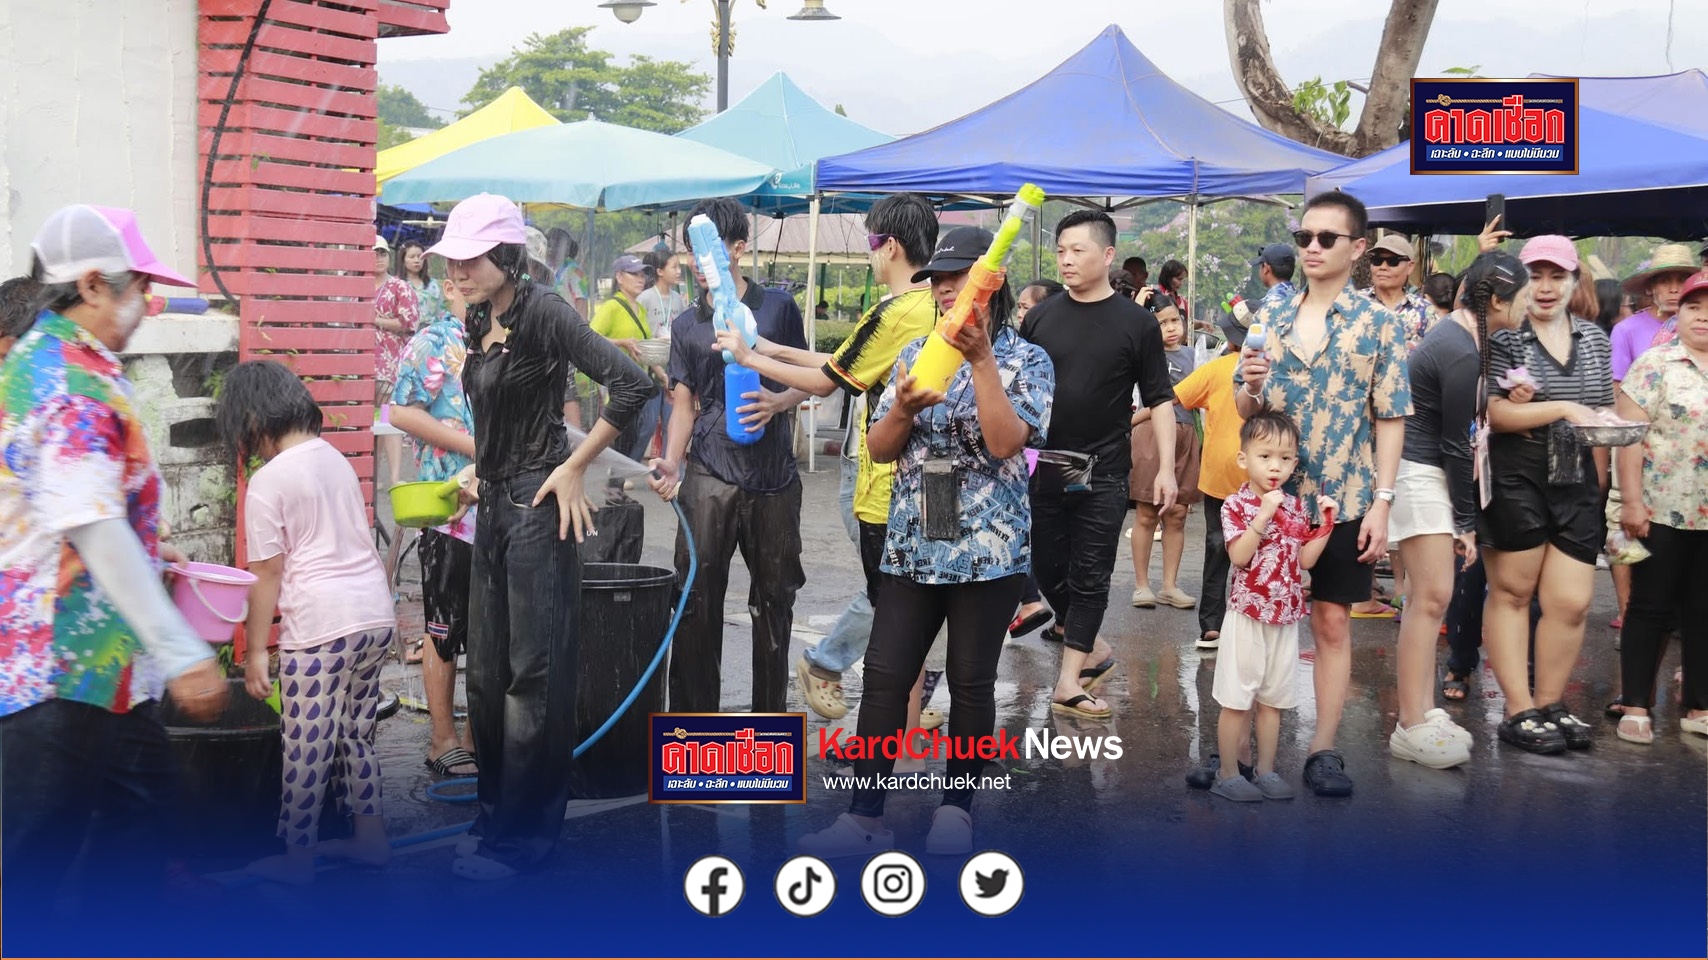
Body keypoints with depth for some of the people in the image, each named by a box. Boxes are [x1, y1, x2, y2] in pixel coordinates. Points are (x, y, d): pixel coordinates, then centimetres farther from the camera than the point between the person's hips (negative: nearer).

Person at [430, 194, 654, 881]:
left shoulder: (542, 312, -14)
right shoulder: (480, 323, 11)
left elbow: (632, 385, -22)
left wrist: (574, 468, -17)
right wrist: (479, 471, 11)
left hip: (537, 503, -9)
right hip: (494, 504, 9)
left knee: (533, 672, -1)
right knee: (486, 670, 14)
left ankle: (521, 835, 8)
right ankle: (494, 813, 27)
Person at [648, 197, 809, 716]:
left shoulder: (778, 307, 4)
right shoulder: (687, 325, 9)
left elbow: (806, 380, 10)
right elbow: (685, 403, 10)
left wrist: (776, 402, -12)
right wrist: (671, 463, -5)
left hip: (774, 477, 0)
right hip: (710, 475, 1)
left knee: (774, 597, 8)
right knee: (697, 599, -4)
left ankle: (770, 713, 22)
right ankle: (694, 723, 4)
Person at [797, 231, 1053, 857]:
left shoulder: (1025, 359, -1)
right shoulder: (917, 354, 11)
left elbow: (1006, 443, -17)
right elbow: (880, 450, 8)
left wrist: (981, 359, -19)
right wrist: (903, 408, -13)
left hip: (987, 546, -4)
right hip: (913, 544, 4)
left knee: (970, 682, 4)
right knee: (884, 675, -1)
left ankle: (957, 807, 20)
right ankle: (865, 815, 4)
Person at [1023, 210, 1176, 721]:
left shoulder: (1136, 323, -2)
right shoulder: (1040, 317, 5)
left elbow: (1159, 400, 1)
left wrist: (1166, 468, -6)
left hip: (1101, 473, -3)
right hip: (1041, 466, 3)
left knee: (1089, 577, 1)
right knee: (1047, 566, 8)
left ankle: (1069, 683, 7)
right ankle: (1091, 648, 30)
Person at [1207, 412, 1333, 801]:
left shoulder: (1295, 506, 7)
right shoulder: (1236, 505, -10)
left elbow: (1305, 559, 5)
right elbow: (1239, 556, -22)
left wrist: (1325, 523, -5)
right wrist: (1263, 515, -29)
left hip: (1286, 616, 6)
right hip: (1248, 615, -6)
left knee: (1273, 697, 13)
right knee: (1236, 699, 1)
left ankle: (1265, 770, 23)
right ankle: (1228, 774, 10)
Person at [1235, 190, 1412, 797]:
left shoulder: (1377, 323, -3)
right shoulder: (1270, 317, 6)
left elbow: (1390, 418, -4)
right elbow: (1246, 410, 11)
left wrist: (1382, 502, -11)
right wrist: (1250, 387, -13)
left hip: (1344, 498, -2)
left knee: (1332, 621, 4)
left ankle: (1324, 748, 12)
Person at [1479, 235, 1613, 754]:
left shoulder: (1594, 339, 12)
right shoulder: (1504, 338, -5)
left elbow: (1601, 418, 16)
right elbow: (1492, 414, -15)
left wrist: (1600, 485, 13)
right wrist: (1562, 409, -21)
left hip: (1576, 485, 5)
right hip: (1515, 482, -5)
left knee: (1572, 602, 2)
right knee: (1511, 593, 4)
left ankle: (1550, 704, 18)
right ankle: (1520, 712, 10)